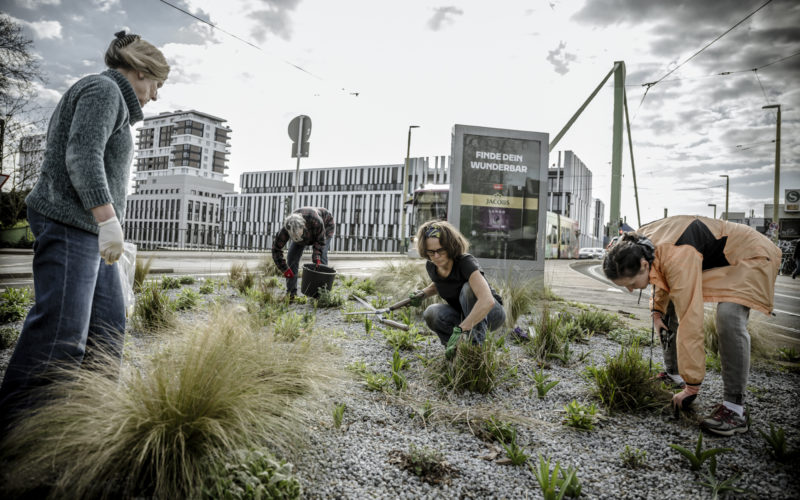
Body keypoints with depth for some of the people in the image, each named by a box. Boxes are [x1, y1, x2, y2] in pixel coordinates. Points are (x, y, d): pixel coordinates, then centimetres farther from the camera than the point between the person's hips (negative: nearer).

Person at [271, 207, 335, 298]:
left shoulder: (315, 220, -46)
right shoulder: (286, 229, -37)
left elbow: (320, 240, -28)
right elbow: (276, 248, -26)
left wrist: (316, 257, -38)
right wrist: (284, 269, -29)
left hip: (325, 226, -3)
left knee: (321, 257, -19)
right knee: (292, 255, -10)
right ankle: (291, 292, -2)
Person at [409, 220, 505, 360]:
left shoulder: (466, 262, -30)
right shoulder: (431, 266, -10)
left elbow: (487, 301, -46)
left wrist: (459, 330, -52)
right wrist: (423, 293, -4)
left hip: (491, 314, -5)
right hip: (466, 316, 5)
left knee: (468, 288, -35)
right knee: (431, 314, -25)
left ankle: (476, 345, -25)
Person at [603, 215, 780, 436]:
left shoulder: (678, 260, -41)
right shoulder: (639, 244, -14)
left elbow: (691, 323, -40)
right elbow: (663, 277, 10)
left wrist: (692, 386, -36)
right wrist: (657, 310, -2)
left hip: (751, 256, -9)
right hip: (717, 258, 9)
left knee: (729, 316, -32)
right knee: (672, 301, 11)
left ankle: (734, 408, -24)